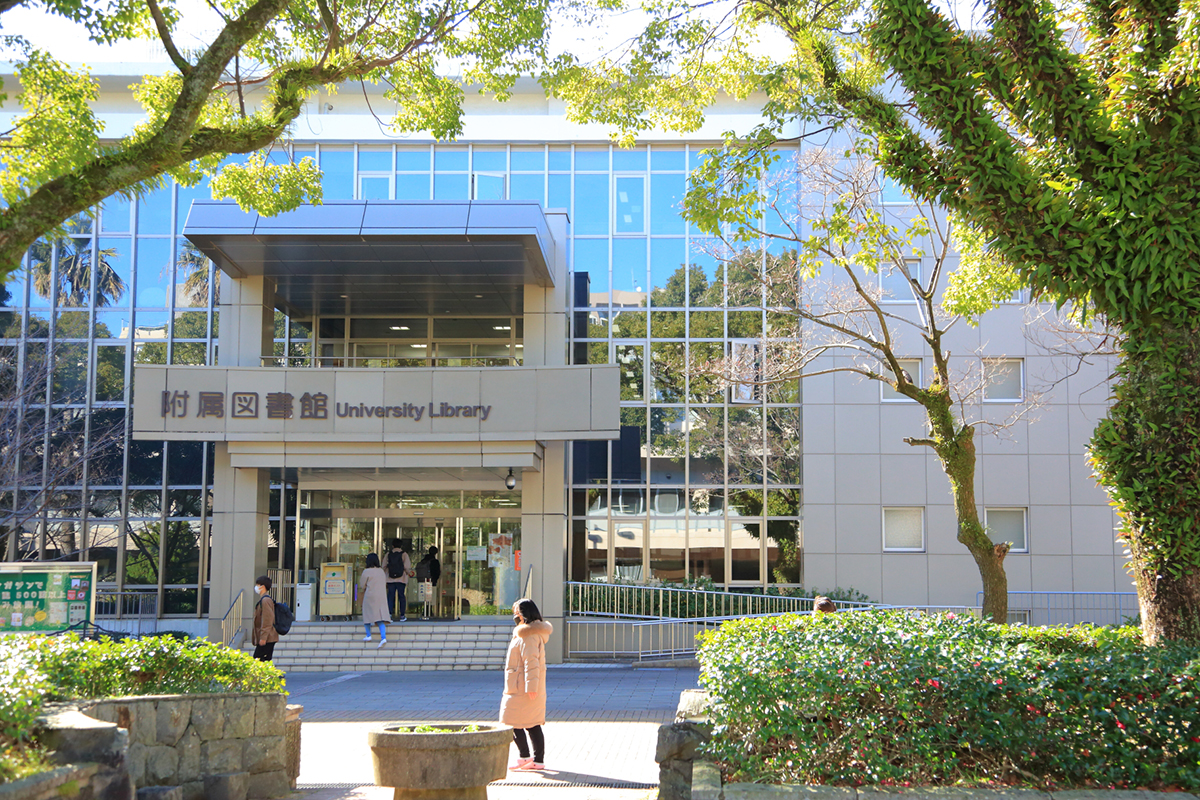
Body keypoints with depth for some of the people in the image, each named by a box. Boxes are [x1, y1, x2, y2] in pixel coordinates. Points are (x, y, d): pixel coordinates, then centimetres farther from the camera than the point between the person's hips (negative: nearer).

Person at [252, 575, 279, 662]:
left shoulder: (265, 600, -15)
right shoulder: (262, 599, 18)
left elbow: (267, 620, -21)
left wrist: (263, 637, -22)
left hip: (267, 639, -10)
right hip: (269, 639, 10)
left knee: (257, 660, -12)